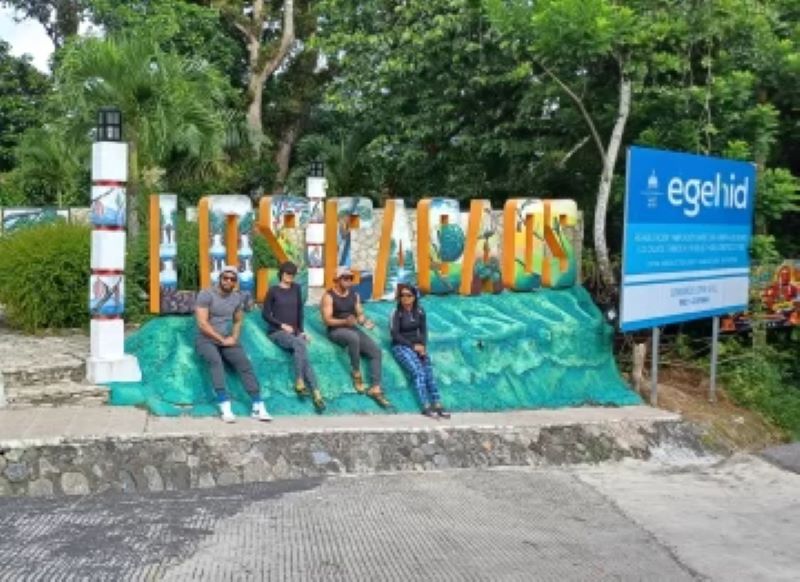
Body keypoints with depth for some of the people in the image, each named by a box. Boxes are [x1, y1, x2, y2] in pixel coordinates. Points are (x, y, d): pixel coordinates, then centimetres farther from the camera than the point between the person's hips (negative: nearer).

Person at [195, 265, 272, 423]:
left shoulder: (238, 297, 8)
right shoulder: (206, 294, -9)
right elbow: (202, 323, -15)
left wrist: (234, 338, -2)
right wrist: (222, 340, -15)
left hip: (228, 340, 5)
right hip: (206, 339, -4)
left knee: (245, 364, -20)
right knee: (216, 361, -35)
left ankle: (258, 407, -23)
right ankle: (225, 406, -41)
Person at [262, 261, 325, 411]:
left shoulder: (296, 288, 13)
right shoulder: (274, 290, 2)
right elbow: (265, 314, 0)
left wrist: (301, 330, 7)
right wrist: (282, 325, -9)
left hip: (294, 332, 3)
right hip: (277, 332, -3)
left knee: (301, 350, -27)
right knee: (299, 344, -34)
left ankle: (316, 394, -33)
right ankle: (299, 381, -32)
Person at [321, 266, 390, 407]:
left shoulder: (354, 295, 11)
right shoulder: (329, 296, -6)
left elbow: (360, 314, 12)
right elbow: (327, 320, -14)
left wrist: (364, 321, -12)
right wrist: (345, 321, -30)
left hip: (353, 329, 6)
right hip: (336, 331, -6)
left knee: (376, 350, -15)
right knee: (354, 337, -40)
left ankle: (375, 389, -18)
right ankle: (356, 373, -20)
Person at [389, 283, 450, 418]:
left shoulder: (420, 311, 7)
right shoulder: (396, 313, -7)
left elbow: (423, 331, 10)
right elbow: (395, 335, -11)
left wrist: (423, 346, -8)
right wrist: (413, 346, -15)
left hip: (418, 345, 5)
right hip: (401, 346, -5)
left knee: (429, 371, -18)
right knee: (418, 372, -25)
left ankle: (437, 405, -22)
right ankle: (426, 407, -28)